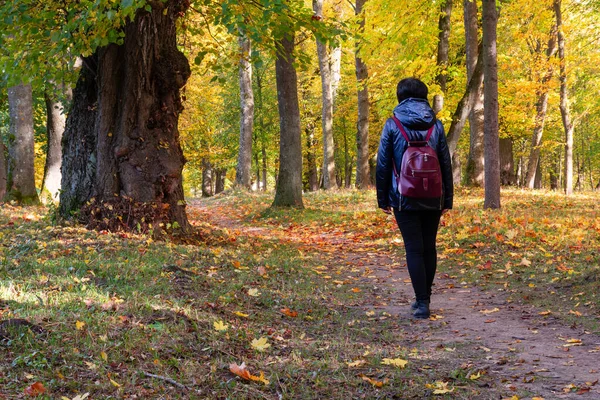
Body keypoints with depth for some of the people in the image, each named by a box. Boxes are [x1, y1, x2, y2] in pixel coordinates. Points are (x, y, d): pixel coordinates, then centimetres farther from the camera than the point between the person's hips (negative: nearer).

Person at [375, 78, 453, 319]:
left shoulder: (392, 125, -2)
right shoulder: (435, 125, 5)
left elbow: (383, 165, -1)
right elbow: (446, 164, 6)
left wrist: (383, 199, 6)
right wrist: (447, 199, 11)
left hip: (405, 198, -3)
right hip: (433, 199, 3)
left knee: (414, 249, -2)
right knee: (429, 247, 12)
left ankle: (422, 303, -8)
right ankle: (424, 298, 21)